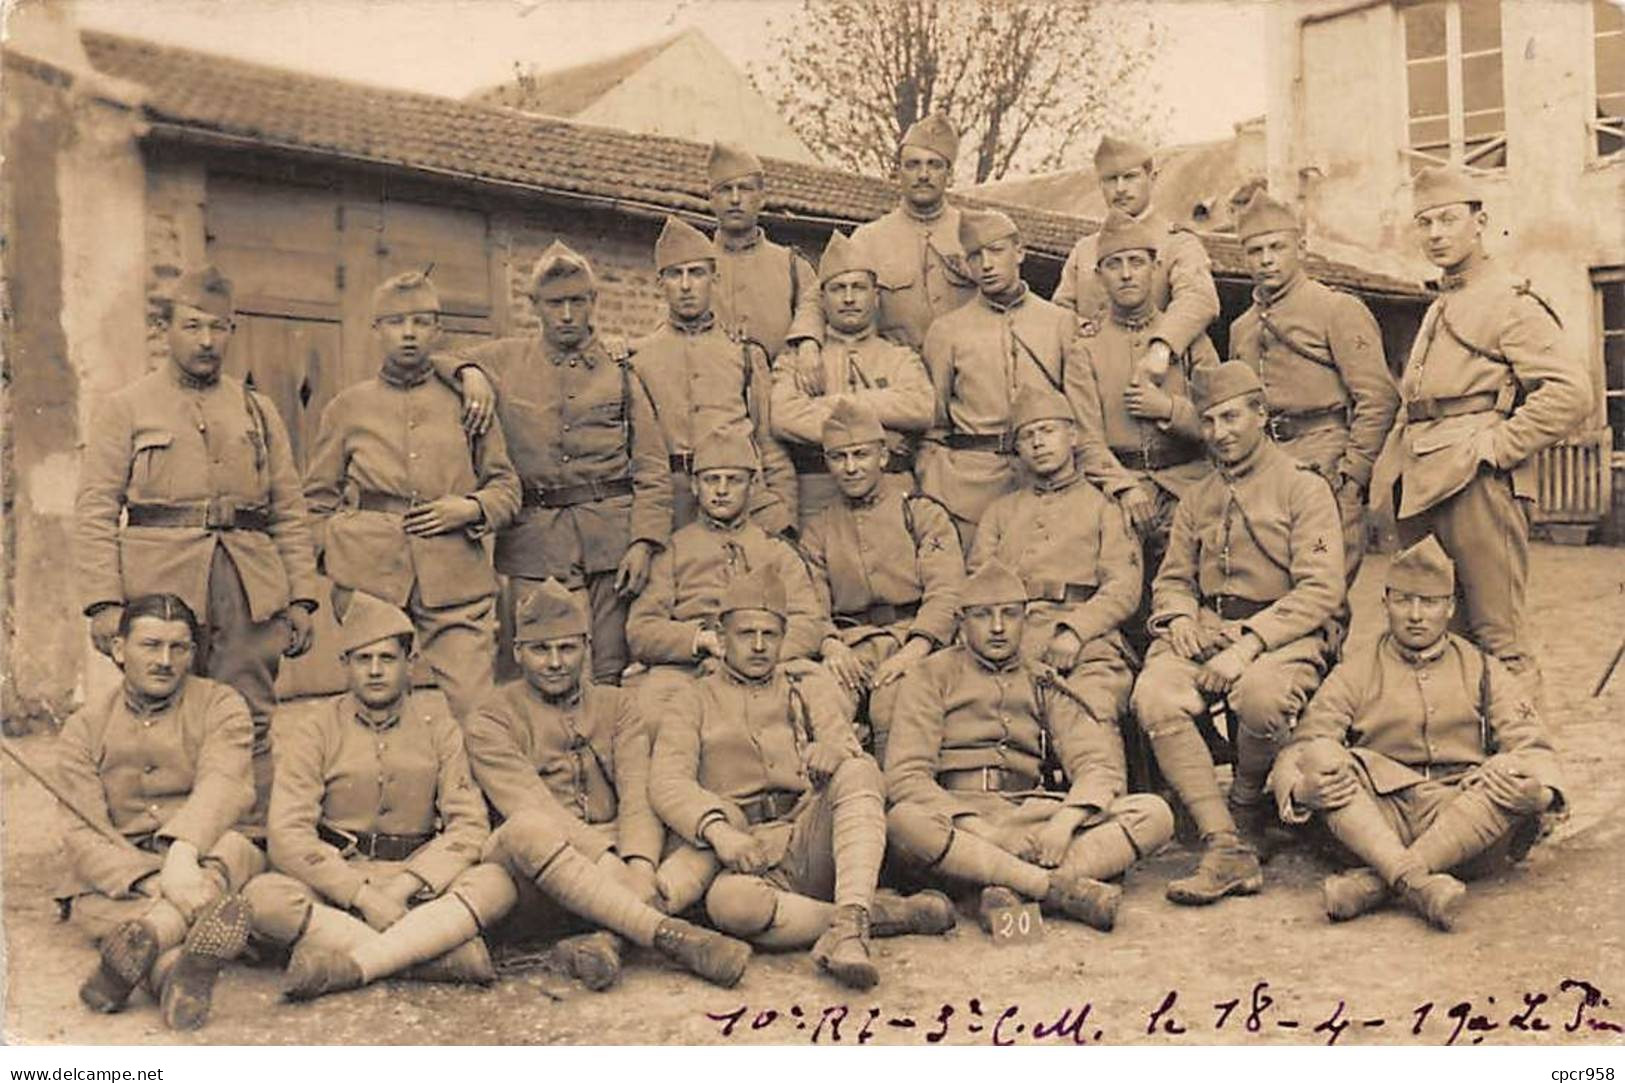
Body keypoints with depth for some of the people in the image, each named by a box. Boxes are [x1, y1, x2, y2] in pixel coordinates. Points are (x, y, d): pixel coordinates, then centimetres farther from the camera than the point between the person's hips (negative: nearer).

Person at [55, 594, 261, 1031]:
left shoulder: (221, 705, 4)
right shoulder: (85, 729, 8)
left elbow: (222, 785, -16)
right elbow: (80, 833, -5)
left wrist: (183, 853, -38)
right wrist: (153, 883, -25)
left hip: (203, 864, -1)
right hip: (116, 876, 1)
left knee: (231, 847, -34)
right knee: (85, 902, -32)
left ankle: (137, 945, -48)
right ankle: (172, 965, -52)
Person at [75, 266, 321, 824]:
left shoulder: (259, 411, 16)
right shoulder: (125, 409, 7)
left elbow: (290, 514, 13)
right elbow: (95, 513, 0)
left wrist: (301, 597, 4)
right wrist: (103, 602, -11)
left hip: (252, 593, 2)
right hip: (159, 591, -2)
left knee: (251, 729, 3)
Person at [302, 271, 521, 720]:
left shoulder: (465, 401, 12)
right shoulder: (346, 408, 12)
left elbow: (507, 486, 16)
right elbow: (317, 500, 16)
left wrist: (470, 508, -4)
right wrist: (337, 555, 2)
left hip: (457, 583, 0)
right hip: (370, 581, 0)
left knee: (473, 710, -9)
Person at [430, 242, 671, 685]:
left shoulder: (620, 367, 9)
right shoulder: (507, 361, 13)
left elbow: (652, 468, 5)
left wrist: (643, 542, -6)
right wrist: (468, 373, -4)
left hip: (611, 538, 0)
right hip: (534, 539, 1)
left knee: (609, 676, 1)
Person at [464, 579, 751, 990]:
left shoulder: (618, 705, 15)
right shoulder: (490, 722, 2)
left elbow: (639, 795, 0)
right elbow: (538, 812, -12)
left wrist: (641, 864, -21)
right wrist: (617, 871, -24)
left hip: (616, 863, 4)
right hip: (536, 894, -4)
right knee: (527, 830, -37)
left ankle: (608, 939, -37)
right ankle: (670, 933, -39)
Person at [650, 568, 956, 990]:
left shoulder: (812, 690, 22)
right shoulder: (696, 700, 16)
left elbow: (853, 757, 7)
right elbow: (667, 782, 1)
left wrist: (832, 751, -19)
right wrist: (718, 829, -19)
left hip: (811, 841, 2)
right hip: (749, 855, -2)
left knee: (859, 771, -27)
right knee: (729, 902, -38)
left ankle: (850, 922, -40)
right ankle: (888, 913, -25)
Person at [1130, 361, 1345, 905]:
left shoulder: (1304, 488, 3)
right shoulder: (1197, 500, 21)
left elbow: (1320, 592, -7)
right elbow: (1172, 578, 23)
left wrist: (1247, 645, -18)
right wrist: (1180, 617, -3)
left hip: (1285, 635, -4)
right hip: (1205, 632, 4)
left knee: (1260, 693, -38)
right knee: (1154, 694, -28)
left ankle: (1246, 807, -5)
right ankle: (1226, 848, -29)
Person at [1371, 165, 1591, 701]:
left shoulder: (1511, 303, -3)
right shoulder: (1439, 310, 22)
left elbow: (1570, 391, -14)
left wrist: (1497, 446, -15)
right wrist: (1400, 460, 14)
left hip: (1477, 482, -8)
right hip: (1422, 488, 8)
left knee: (1498, 637, -5)